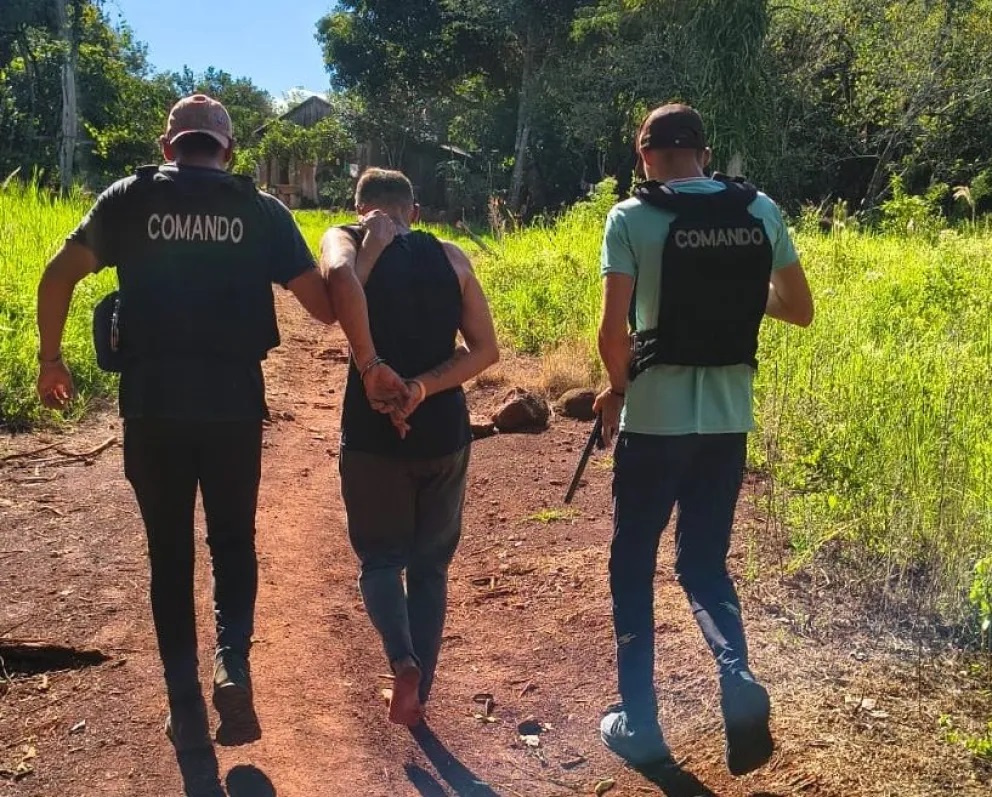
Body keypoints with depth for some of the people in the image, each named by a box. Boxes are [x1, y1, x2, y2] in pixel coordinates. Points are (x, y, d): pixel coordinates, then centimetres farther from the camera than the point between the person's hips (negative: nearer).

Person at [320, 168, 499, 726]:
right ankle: (418, 696, 19)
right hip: (445, 434, 3)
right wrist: (421, 387, -9)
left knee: (381, 559, 15)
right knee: (430, 566, 17)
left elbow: (341, 277, -26)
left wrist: (371, 365, -20)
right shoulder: (451, 257, 7)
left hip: (373, 435, -2)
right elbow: (485, 349, -2)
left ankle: (403, 661, -8)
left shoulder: (347, 239, 0)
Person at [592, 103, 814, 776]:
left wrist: (618, 392, 5)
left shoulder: (632, 217, -8)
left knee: (633, 566, 14)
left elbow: (613, 333, -13)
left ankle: (639, 724, 19)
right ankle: (737, 676, -7)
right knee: (705, 562, 19)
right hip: (729, 420, 4)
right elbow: (801, 310, 8)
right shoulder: (761, 211, 2)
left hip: (654, 418, -3)